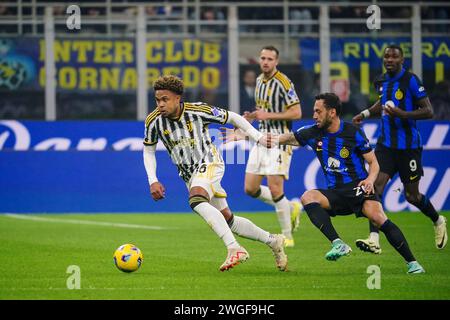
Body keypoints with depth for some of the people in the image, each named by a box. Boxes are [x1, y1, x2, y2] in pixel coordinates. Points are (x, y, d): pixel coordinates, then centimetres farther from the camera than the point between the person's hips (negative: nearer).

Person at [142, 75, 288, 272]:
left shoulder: (198, 111, -16)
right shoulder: (153, 121, -8)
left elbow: (231, 117, -2)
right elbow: (148, 151, 7)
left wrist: (258, 137, -3)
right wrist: (153, 181, -5)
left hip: (209, 164, -6)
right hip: (189, 174, 6)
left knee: (196, 201, -35)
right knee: (228, 221, 9)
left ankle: (234, 249, -42)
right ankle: (273, 241, 27)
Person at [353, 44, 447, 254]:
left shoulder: (410, 80, -13)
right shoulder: (381, 82, 7)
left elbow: (428, 111, -15)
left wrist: (402, 114, -25)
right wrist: (366, 113, 15)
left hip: (408, 146, -5)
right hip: (386, 144, 5)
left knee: (412, 196, 5)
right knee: (376, 185, -14)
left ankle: (438, 222, 36)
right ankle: (374, 240, -19)